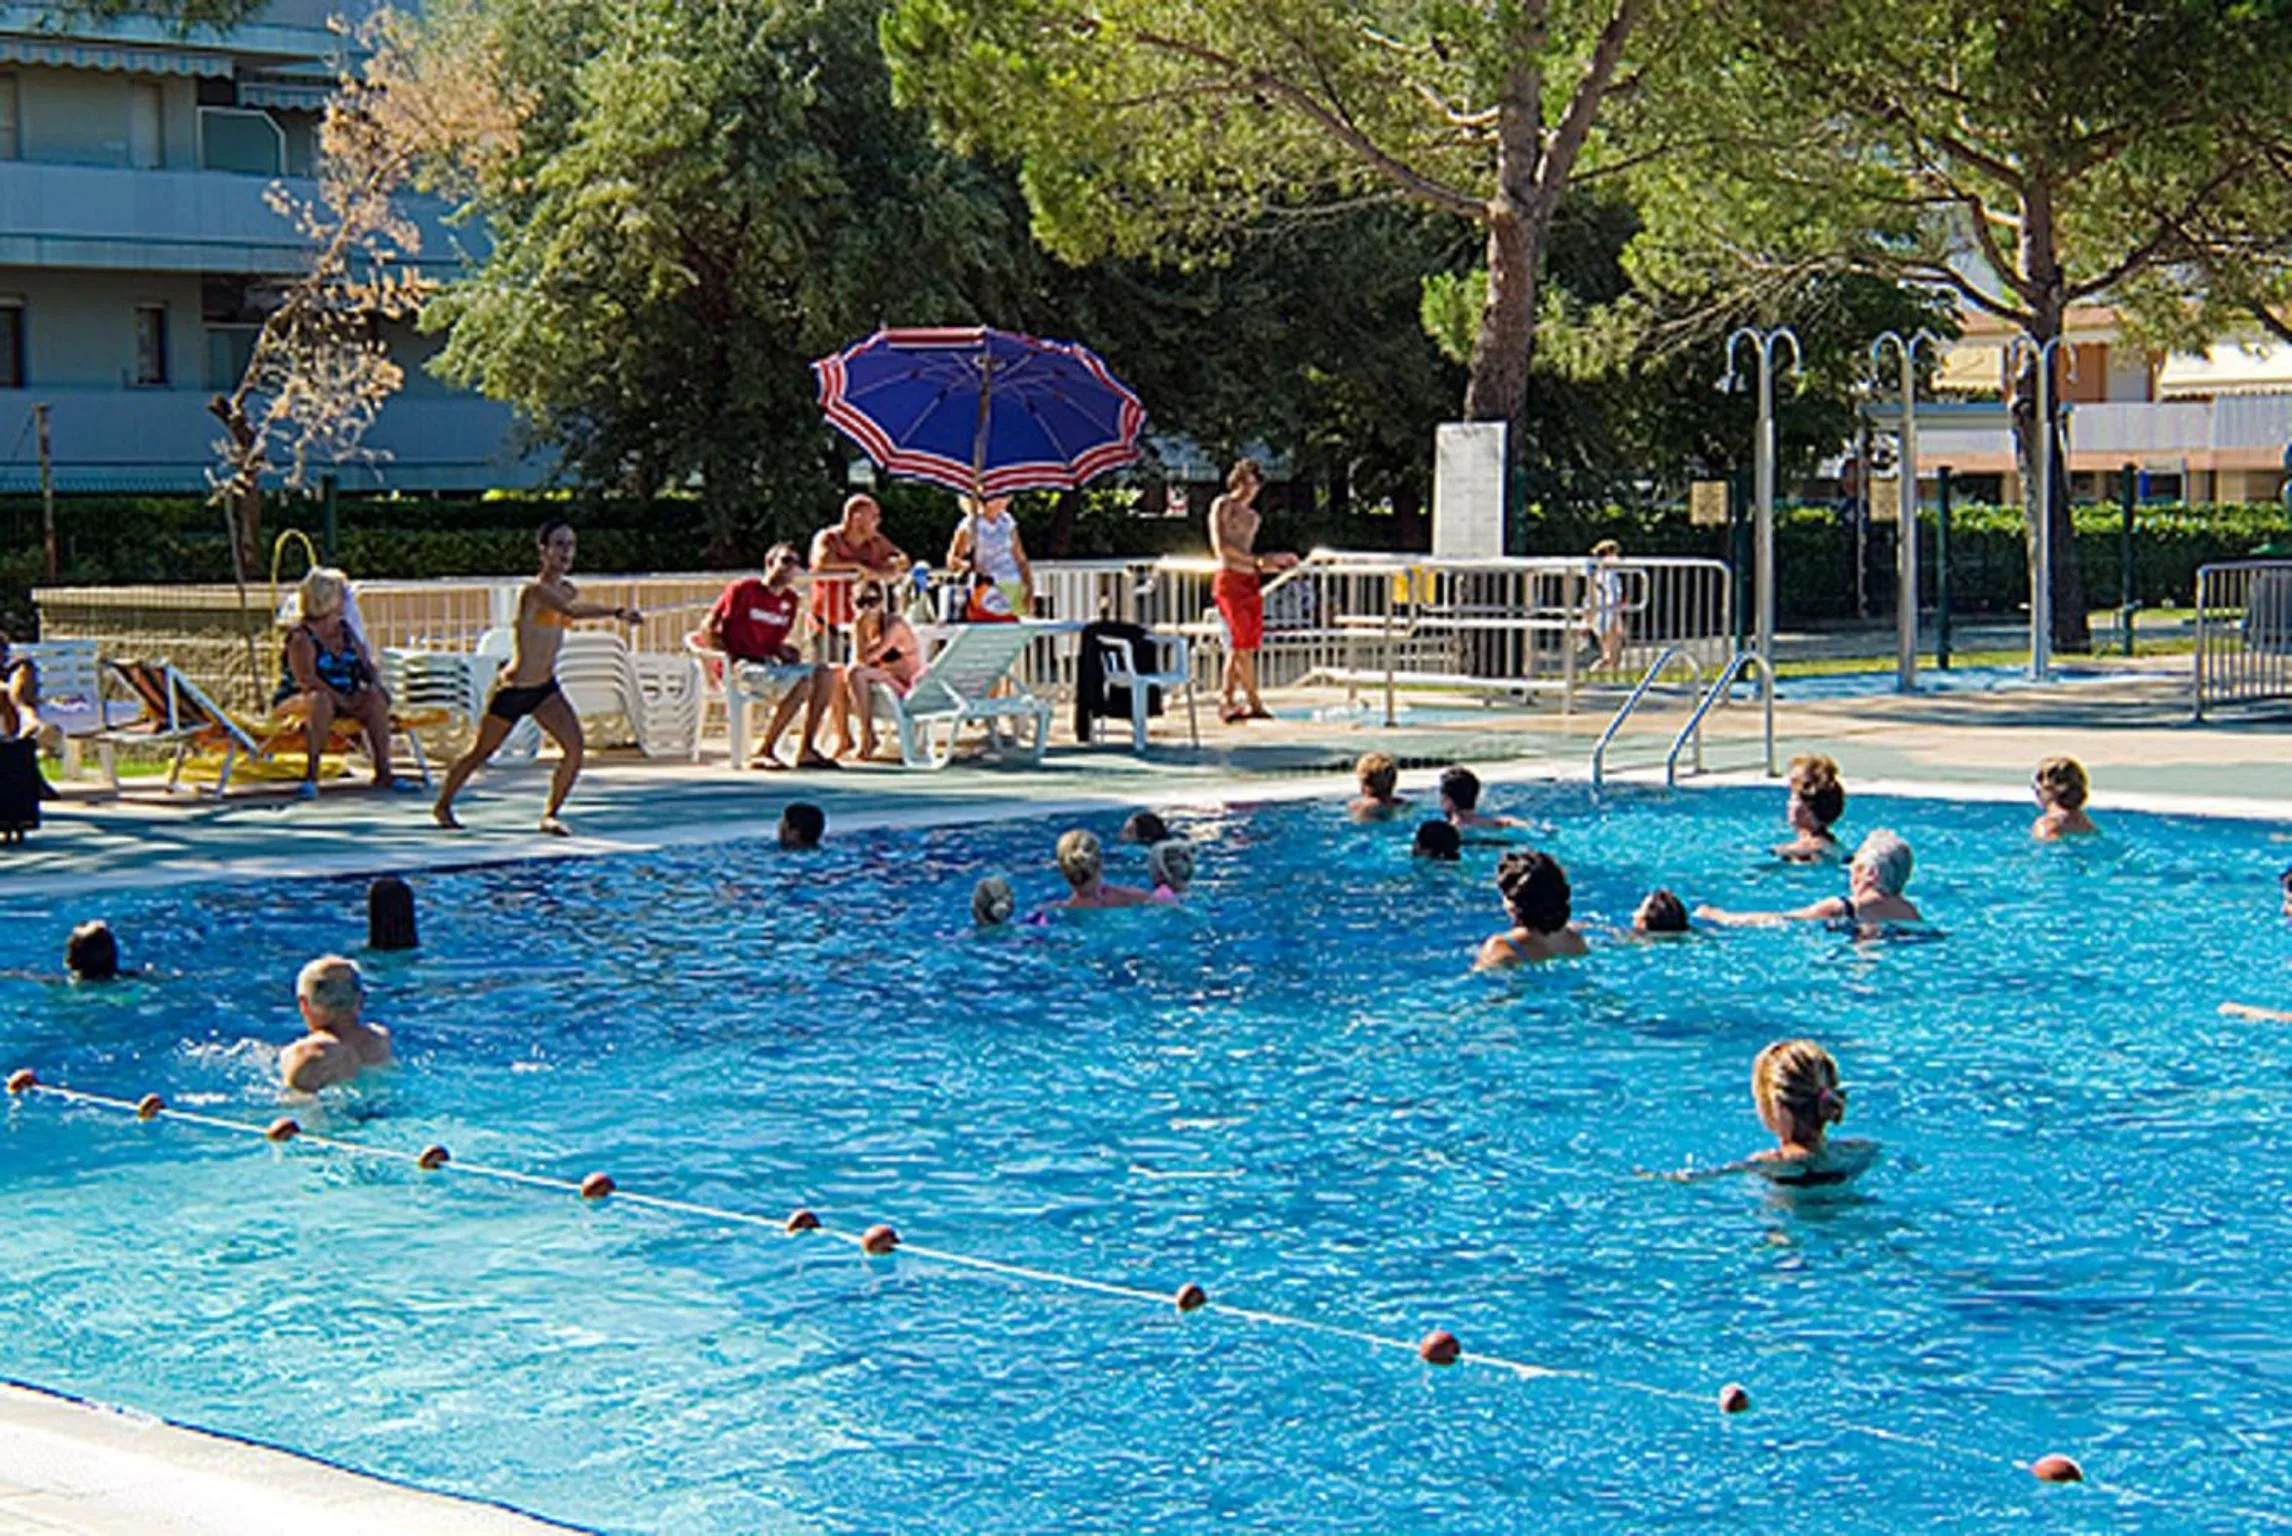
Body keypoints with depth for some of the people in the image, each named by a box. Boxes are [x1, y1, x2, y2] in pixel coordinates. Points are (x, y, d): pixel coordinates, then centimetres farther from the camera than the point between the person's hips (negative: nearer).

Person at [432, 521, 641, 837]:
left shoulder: (569, 590, 3)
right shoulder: (535, 590, -22)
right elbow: (571, 610, -41)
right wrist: (617, 612, -49)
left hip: (546, 687, 7)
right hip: (514, 688, -6)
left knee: (574, 746, -12)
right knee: (481, 752, 10)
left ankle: (550, 814, 2)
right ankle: (443, 804, 32)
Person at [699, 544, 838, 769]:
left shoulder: (790, 600, 16)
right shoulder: (743, 589, -4)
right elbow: (707, 629, -4)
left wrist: (786, 650, 2)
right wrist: (730, 659, -12)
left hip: (768, 664, 8)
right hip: (739, 666, -8)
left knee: (825, 674, -8)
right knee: (801, 681, -28)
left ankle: (806, 750, -10)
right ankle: (763, 751, -26)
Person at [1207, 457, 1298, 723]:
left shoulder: (1253, 516, 23)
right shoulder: (1223, 506, 1)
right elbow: (1221, 546, -10)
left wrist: (1277, 564, 11)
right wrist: (1257, 560, -14)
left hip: (1250, 581, 7)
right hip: (1229, 579, -7)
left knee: (1241, 647, 3)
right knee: (1241, 644, -9)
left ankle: (1229, 703, 5)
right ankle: (1255, 703, -7)